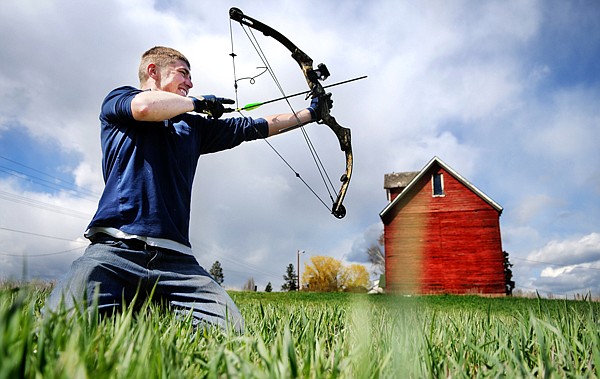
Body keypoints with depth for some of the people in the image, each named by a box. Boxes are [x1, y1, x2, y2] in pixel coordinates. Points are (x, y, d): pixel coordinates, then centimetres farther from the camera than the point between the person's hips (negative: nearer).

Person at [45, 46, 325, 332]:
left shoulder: (194, 126, 25)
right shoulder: (117, 99, 13)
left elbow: (260, 126, 29)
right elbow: (146, 107, -12)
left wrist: (310, 113, 34)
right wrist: (199, 102, 5)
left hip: (175, 257, 4)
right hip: (115, 247, -4)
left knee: (231, 328, -19)